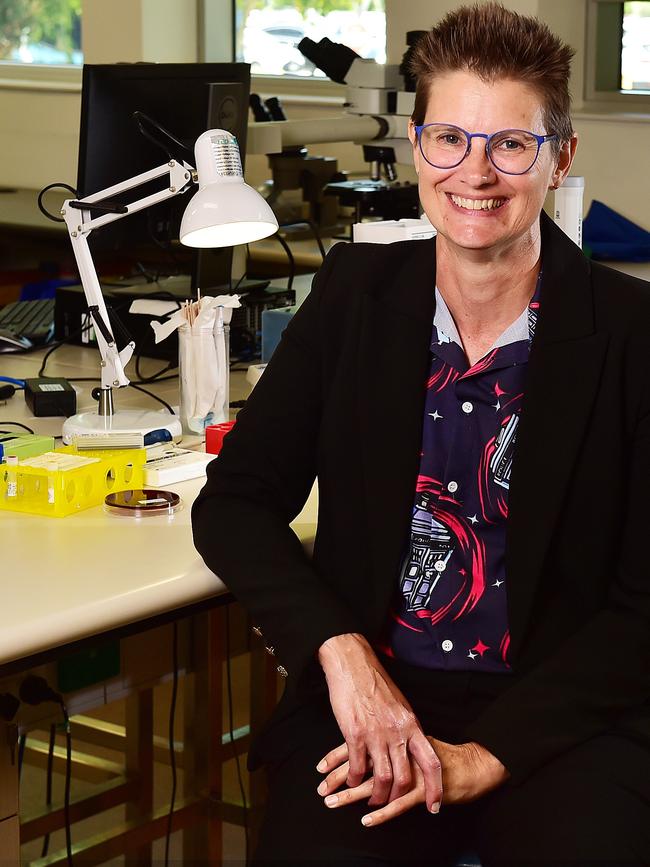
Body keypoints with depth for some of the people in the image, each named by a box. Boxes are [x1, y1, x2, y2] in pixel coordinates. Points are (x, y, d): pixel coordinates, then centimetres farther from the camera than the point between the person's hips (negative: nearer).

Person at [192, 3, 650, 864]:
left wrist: (487, 755, -14)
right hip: (367, 695, 2)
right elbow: (234, 503, 6)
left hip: (563, 715, -1)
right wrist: (341, 650, -11)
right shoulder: (356, 292, 5)